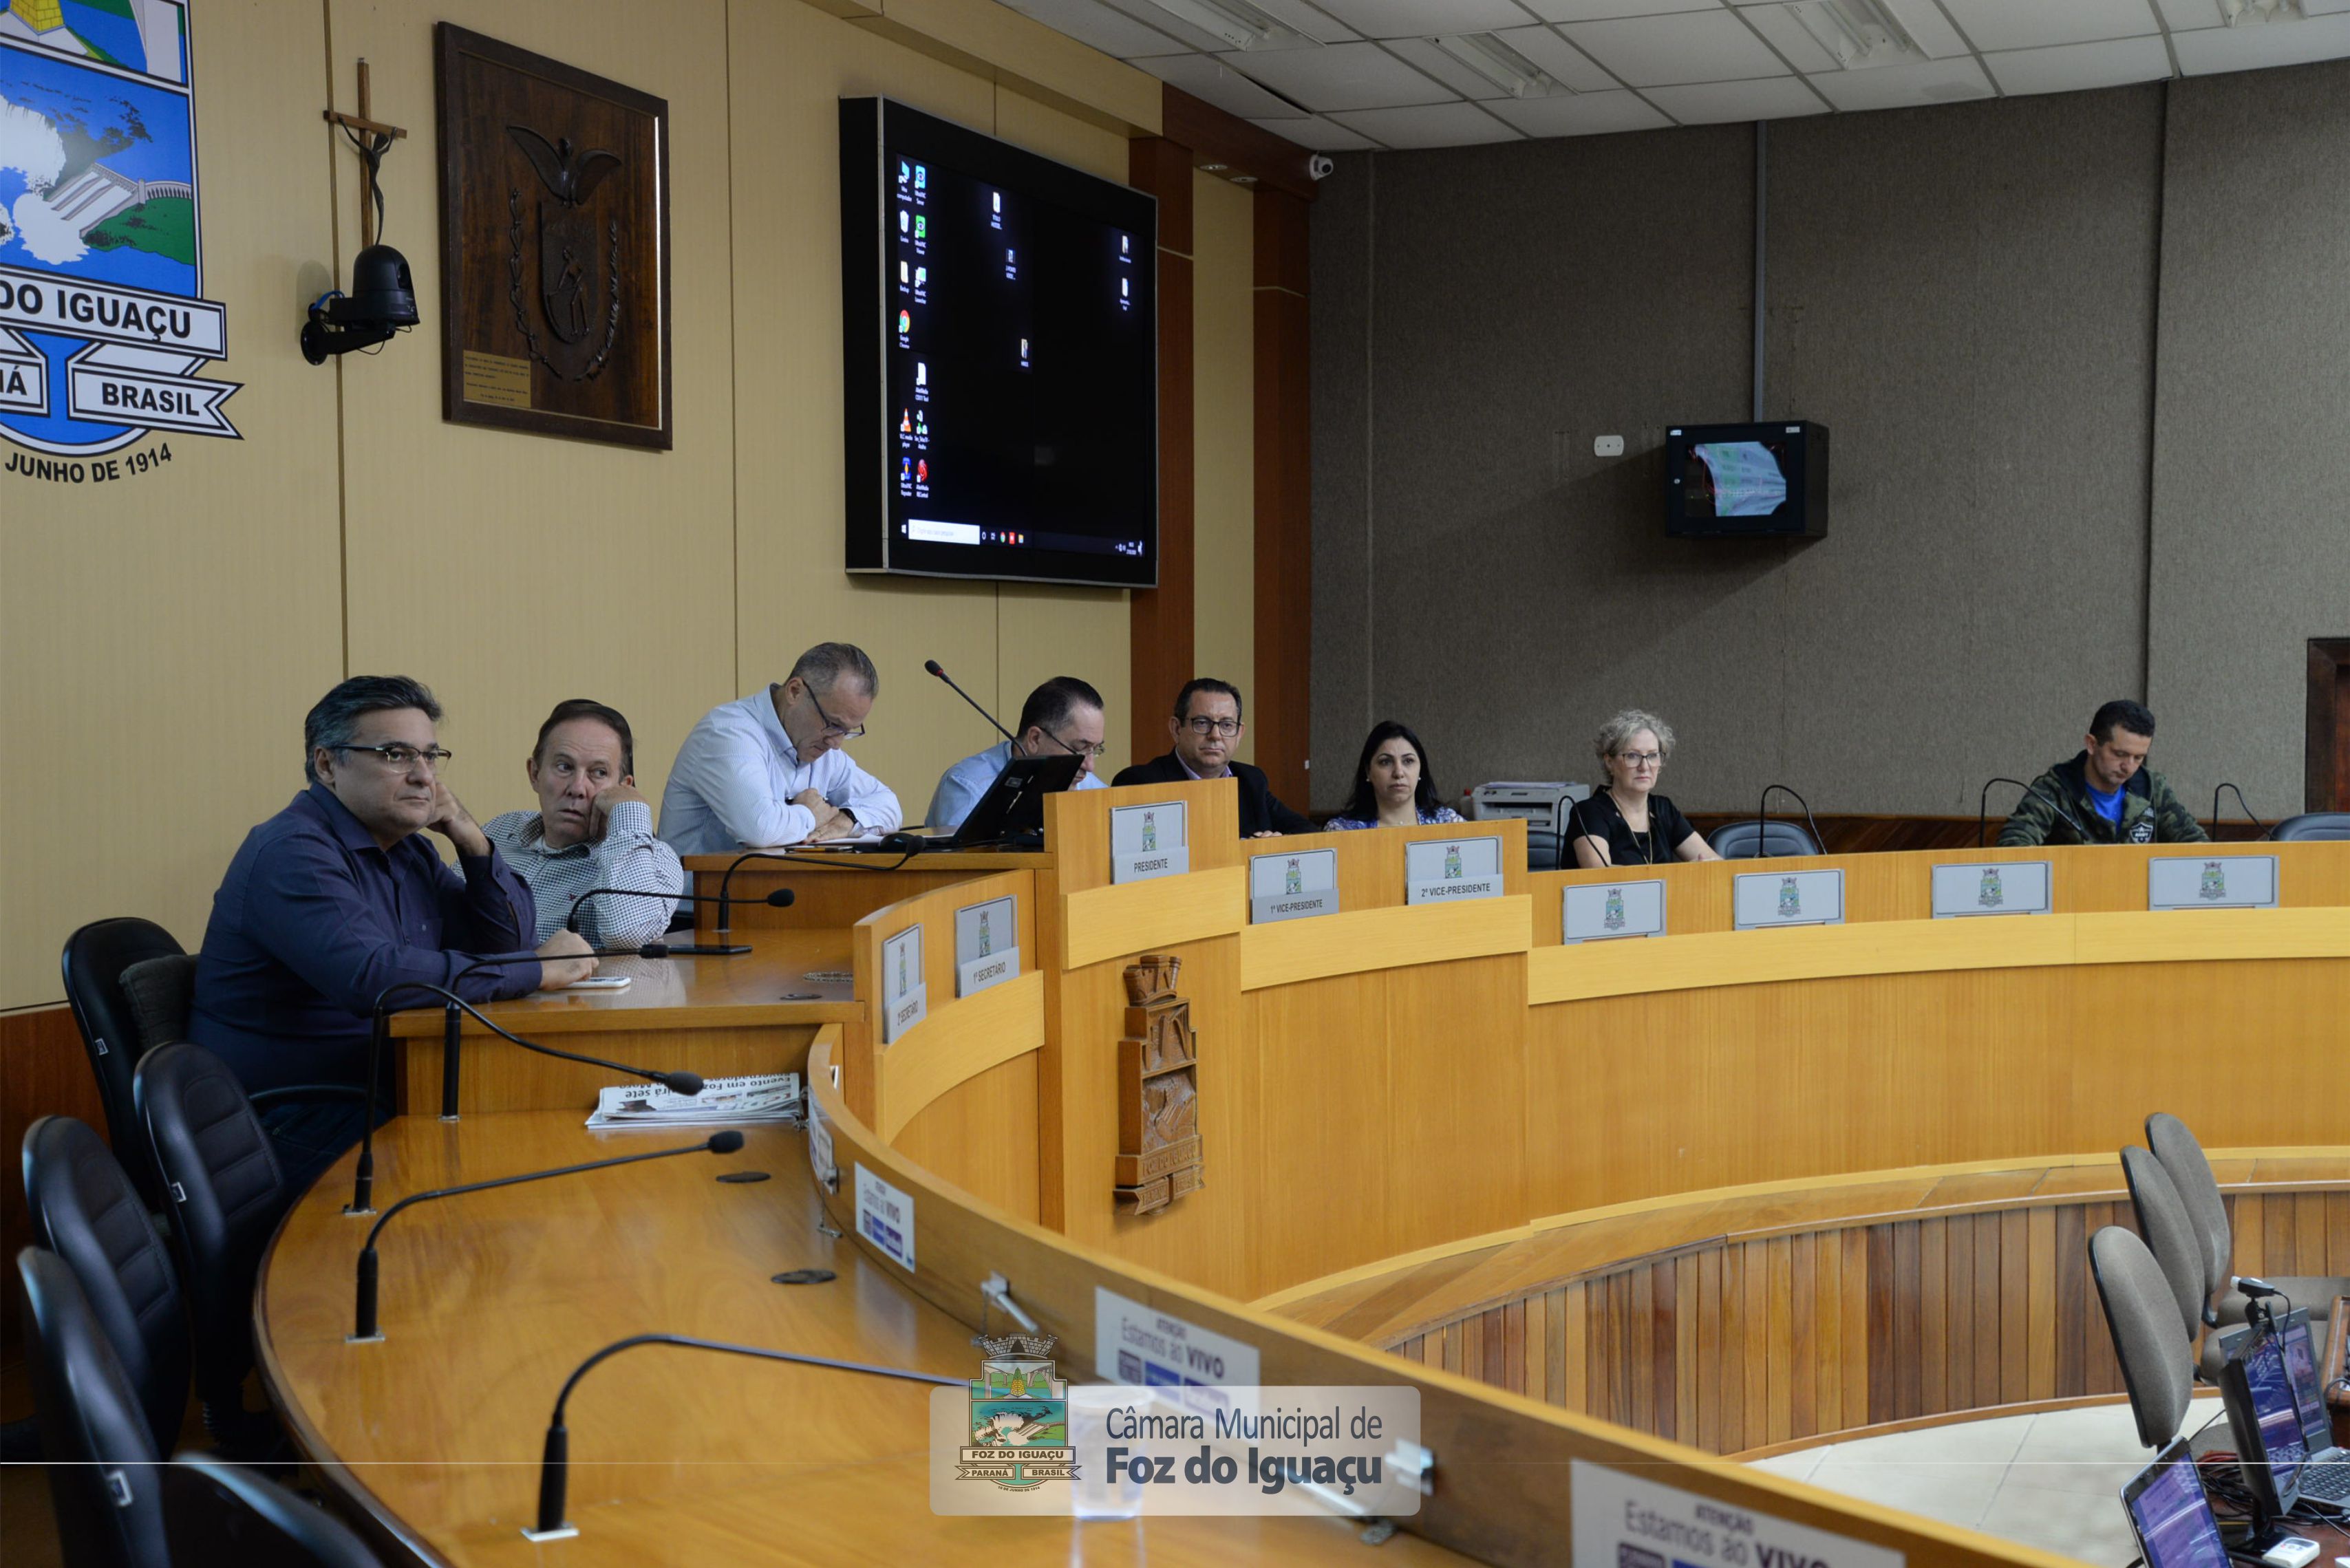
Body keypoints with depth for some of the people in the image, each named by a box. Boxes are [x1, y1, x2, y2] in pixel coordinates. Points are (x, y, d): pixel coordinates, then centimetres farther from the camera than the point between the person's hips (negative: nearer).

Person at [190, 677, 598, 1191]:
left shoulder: (407, 850, 13)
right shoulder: (294, 852, -17)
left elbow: (509, 940, 14)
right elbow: (371, 978, -32)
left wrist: (471, 839, -2)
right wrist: (538, 972, -26)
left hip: (386, 1097, 9)